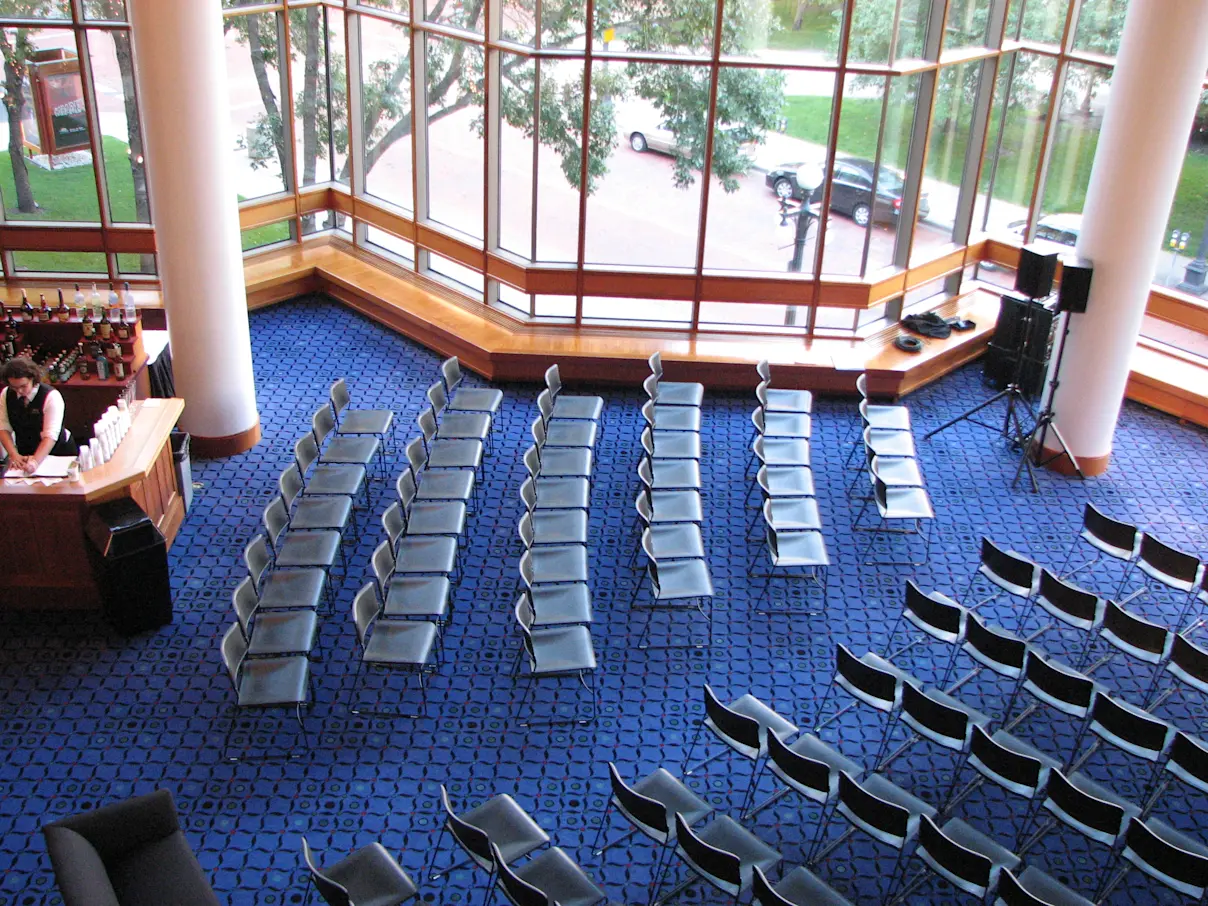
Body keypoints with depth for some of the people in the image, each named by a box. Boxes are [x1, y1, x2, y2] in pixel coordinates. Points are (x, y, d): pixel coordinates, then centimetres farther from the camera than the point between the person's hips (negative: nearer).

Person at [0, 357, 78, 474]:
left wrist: (35, 461, -35)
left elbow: (51, 435, -24)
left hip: (58, 452, -4)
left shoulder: (51, 396, -18)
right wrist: (14, 455, -17)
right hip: (25, 454, 4)